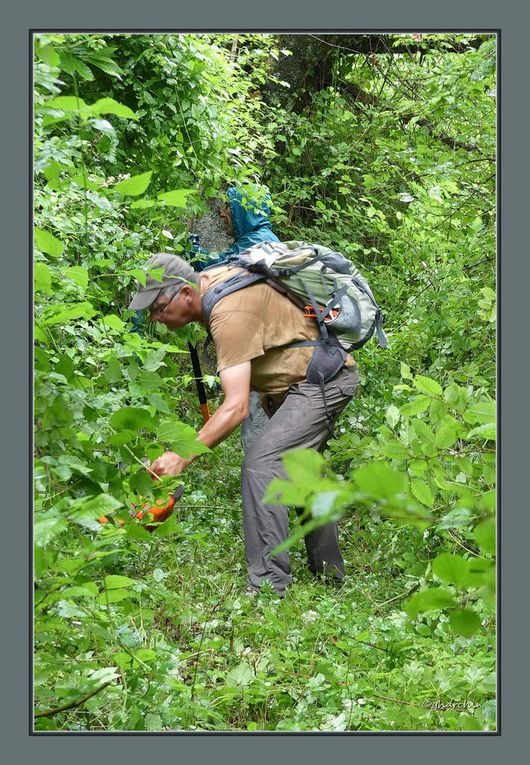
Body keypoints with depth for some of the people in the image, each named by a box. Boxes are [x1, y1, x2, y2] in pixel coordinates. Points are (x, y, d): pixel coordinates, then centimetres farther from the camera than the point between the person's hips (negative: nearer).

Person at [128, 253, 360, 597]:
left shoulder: (230, 314, -29)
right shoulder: (209, 280, 0)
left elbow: (236, 408, -35)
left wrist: (182, 458, -37)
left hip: (321, 378, -11)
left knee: (261, 464, -22)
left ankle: (268, 585, -24)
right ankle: (328, 569, 34)